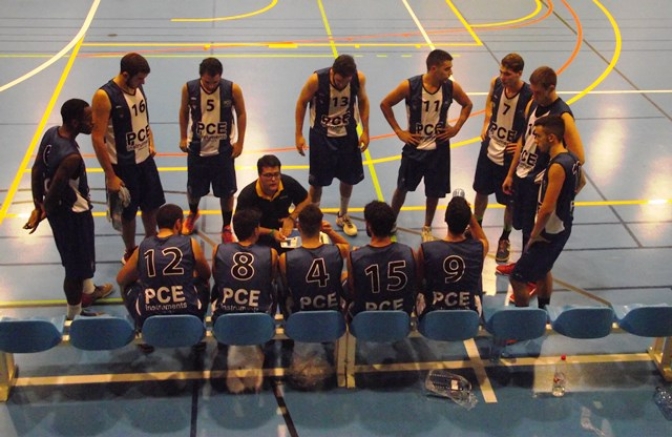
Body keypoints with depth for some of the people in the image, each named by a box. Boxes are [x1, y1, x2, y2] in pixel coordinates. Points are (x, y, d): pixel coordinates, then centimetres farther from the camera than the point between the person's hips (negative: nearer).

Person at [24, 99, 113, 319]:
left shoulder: (51, 133, -7)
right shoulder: (71, 157, -34)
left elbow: (37, 170, 1)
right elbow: (54, 192, -28)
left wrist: (38, 205, 7)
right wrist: (43, 212, -8)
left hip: (58, 208, 9)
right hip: (73, 212, -9)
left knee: (83, 254, 31)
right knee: (76, 264, 11)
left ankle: (88, 291, 54)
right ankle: (74, 314, 30)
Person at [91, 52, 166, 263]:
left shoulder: (138, 88, -1)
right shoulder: (104, 96, -23)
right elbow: (97, 138, -21)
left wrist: (150, 144, 7)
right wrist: (110, 175, -20)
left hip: (145, 159, 7)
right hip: (123, 165, -7)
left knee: (152, 205, 19)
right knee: (128, 212, 10)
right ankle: (131, 252, 31)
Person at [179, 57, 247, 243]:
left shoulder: (233, 89, -18)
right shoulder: (189, 88, -14)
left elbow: (241, 114, -4)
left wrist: (240, 142, -4)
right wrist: (183, 138, 5)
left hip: (223, 148, -1)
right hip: (197, 147, 1)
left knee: (226, 191, 7)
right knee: (194, 189, 16)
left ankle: (227, 227, 27)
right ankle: (193, 213, 48)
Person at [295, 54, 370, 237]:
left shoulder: (359, 78, -18)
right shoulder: (316, 80, -25)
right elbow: (302, 103, -10)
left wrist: (365, 131, 0)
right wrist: (299, 135, -9)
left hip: (347, 134, 3)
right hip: (321, 135, -3)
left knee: (349, 178, 13)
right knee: (317, 181, 4)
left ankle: (343, 216, 36)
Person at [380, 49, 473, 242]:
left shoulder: (451, 88, -11)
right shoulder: (410, 86, -19)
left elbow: (468, 104, 9)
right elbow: (385, 104, -7)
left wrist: (456, 127, -1)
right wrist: (398, 131, -8)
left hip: (439, 148, 2)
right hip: (414, 146, -2)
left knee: (434, 192, 11)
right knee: (403, 187, 13)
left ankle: (427, 229, 30)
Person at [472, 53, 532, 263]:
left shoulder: (529, 96, -26)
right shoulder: (496, 83, -11)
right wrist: (486, 124, 1)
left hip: (510, 156, -4)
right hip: (489, 149, 5)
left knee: (510, 201, 12)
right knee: (481, 191, 21)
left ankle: (505, 239, 34)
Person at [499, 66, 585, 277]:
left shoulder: (562, 115, -21)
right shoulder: (533, 104, 2)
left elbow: (578, 158, -23)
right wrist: (510, 174, 14)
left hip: (539, 182, -7)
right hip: (521, 175, 7)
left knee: (534, 231, 5)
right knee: (523, 225, 21)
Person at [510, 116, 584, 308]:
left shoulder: (557, 167, -29)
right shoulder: (571, 158, 0)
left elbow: (547, 208, -29)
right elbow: (580, 182, 23)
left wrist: (534, 235, -17)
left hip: (550, 232, -10)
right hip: (563, 226, 10)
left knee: (517, 279, -1)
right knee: (543, 271, 30)